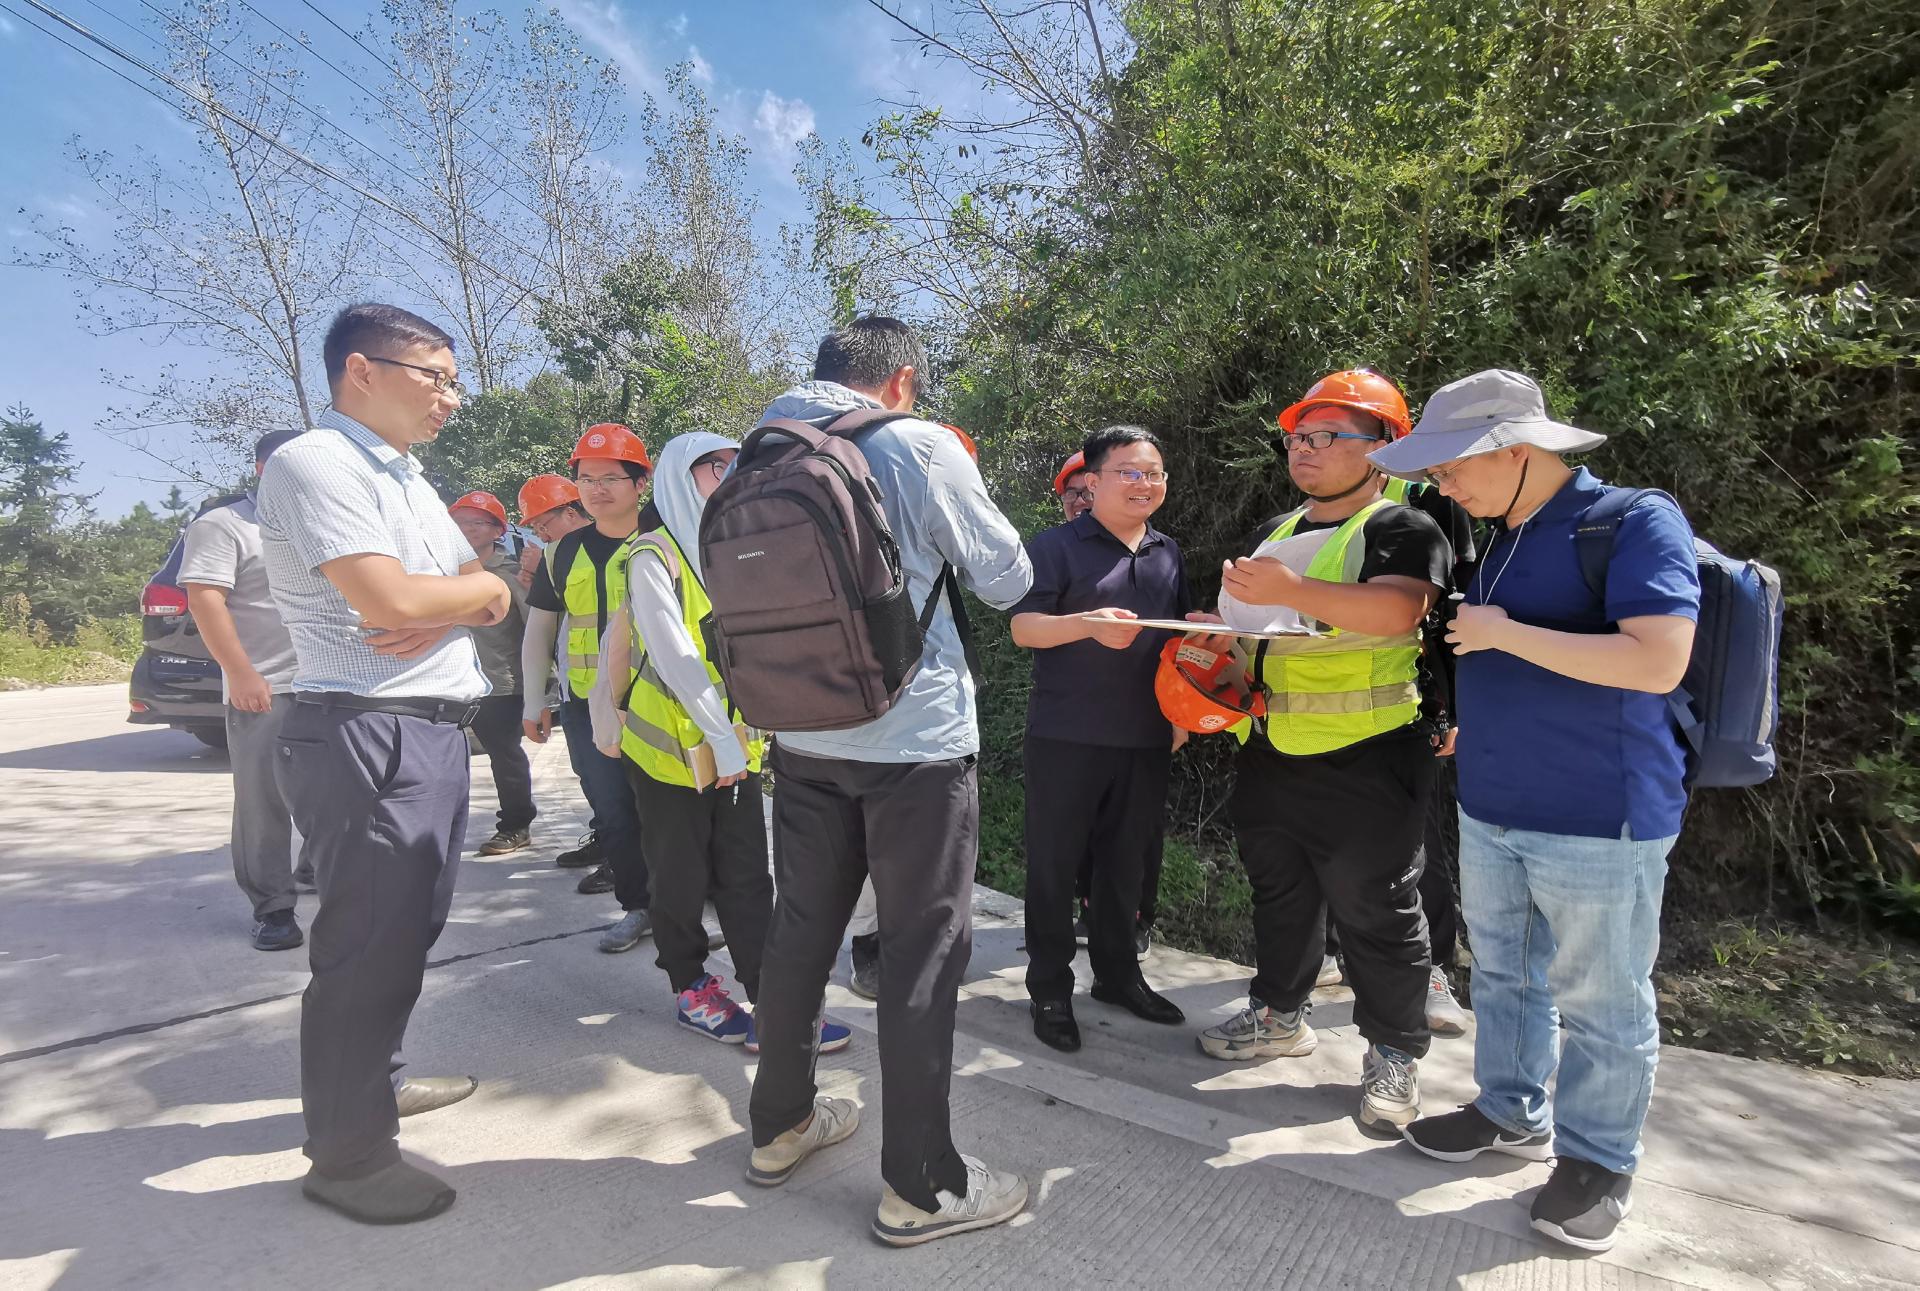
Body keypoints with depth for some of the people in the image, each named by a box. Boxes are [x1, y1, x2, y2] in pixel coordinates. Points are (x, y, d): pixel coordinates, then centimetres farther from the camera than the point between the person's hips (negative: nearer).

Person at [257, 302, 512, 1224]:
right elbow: (388, 598, -24)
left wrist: (448, 609, -7)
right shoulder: (316, 464, -12)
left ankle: (377, 1082, 39)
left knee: (406, 929, 20)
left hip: (434, 732, 10)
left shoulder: (407, 479, 18)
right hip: (370, 738, -10)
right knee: (370, 943, 0)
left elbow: (491, 596, 16)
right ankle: (347, 1154, 16)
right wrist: (477, 587, -5)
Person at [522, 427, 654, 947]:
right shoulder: (564, 553, 7)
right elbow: (539, 629, 14)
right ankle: (637, 904, 21)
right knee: (613, 811, 5)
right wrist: (534, 702, 11)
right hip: (587, 704, 3)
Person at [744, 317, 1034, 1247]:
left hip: (804, 736, 6)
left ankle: (780, 1127, 34)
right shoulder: (920, 446, -10)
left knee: (799, 931, 17)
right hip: (917, 736, -6)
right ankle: (920, 1187, 15)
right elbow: (1008, 580, -3)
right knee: (923, 952, 3)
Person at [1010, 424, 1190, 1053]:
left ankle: (1117, 973, 32)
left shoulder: (1168, 553, 14)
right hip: (1066, 736, -5)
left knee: (1126, 861, 15)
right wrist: (1088, 625, -29)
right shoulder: (1057, 544, -4)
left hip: (1145, 738, 6)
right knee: (1055, 863, 3)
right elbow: (1023, 626, -12)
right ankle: (1050, 989, 17)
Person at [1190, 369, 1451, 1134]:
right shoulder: (1279, 531, 16)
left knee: (1377, 913, 4)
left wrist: (1293, 590, -40)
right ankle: (1279, 1014, 37)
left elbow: (1398, 610, -28)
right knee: (1278, 891, 19)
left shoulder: (1403, 529, -7)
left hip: (1364, 763, -7)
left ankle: (1394, 1053, 23)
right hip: (1269, 755, 8)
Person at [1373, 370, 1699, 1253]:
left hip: (1599, 823, -7)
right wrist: (1478, 722, 19)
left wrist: (1501, 634, -21)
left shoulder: (1637, 522, -13)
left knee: (1598, 1004, 9)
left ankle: (1597, 1160, 29)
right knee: (1503, 976, 19)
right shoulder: (1502, 538, 10)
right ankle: (1513, 1114, 38)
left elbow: (1657, 661, -26)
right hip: (1490, 811, 8)